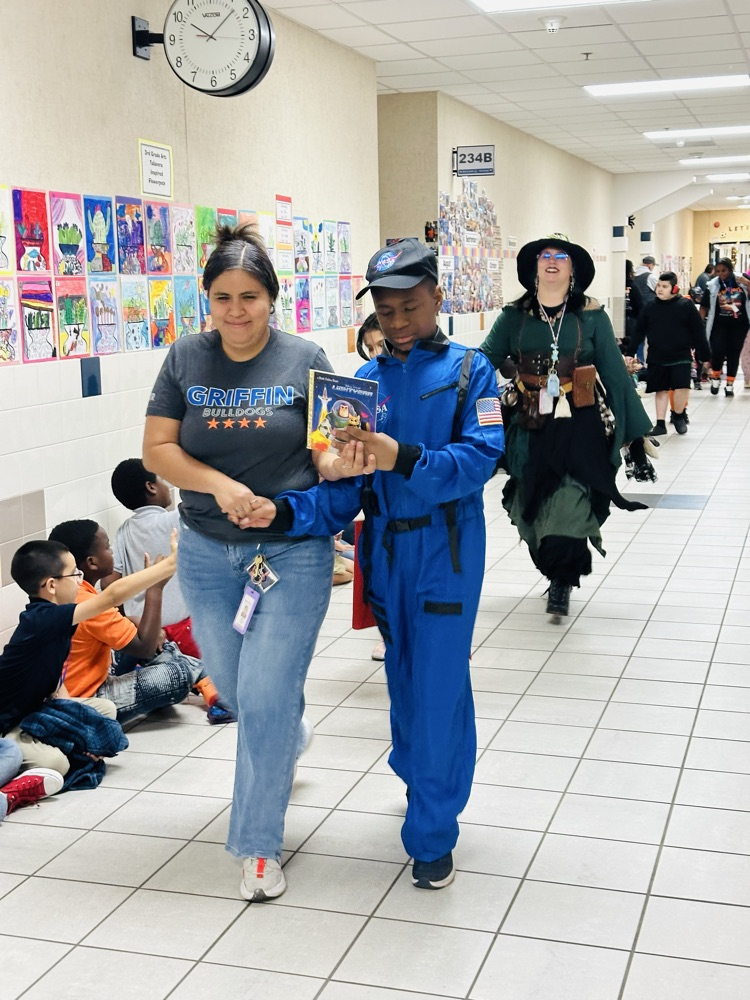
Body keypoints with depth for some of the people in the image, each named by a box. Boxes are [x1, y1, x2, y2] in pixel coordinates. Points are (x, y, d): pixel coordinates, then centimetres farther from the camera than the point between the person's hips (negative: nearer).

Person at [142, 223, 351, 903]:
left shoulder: (305, 361, -5)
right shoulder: (186, 360, 1)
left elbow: (328, 451, -3)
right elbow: (157, 447, -1)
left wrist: (337, 462, -27)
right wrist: (219, 485, -17)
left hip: (294, 552, -3)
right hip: (208, 553, 3)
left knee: (266, 699, -6)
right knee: (233, 687, 18)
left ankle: (261, 846, 11)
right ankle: (291, 735, 54)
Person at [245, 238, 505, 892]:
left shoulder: (468, 371, -3)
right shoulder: (365, 381, 6)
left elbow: (482, 457, -16)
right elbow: (347, 486, 0)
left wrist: (404, 460, -29)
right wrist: (287, 512, -17)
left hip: (446, 549, -4)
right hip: (385, 546, 4)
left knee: (439, 681, -3)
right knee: (403, 673, 15)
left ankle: (432, 834, 10)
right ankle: (421, 778, 39)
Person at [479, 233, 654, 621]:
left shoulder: (591, 316, 0)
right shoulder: (514, 317, 3)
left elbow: (616, 374, 1)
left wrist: (636, 438, -1)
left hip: (580, 429, -2)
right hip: (529, 430, 2)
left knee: (568, 511, -13)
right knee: (534, 513, 8)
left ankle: (562, 582, 11)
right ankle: (561, 578, 32)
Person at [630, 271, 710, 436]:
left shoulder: (686, 306, -5)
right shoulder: (650, 307, 2)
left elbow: (698, 332, -2)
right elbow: (639, 332, 8)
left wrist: (704, 354, -1)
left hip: (681, 356, -2)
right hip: (657, 357, 3)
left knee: (682, 386, -14)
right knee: (661, 390, 8)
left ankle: (678, 416, 11)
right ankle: (660, 424, 16)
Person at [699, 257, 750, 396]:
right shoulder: (712, 285, -5)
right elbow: (704, 307, -2)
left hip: (739, 324, 1)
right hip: (720, 325, -1)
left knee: (734, 354, 5)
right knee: (718, 352, -12)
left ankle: (729, 385, 18)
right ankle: (715, 378, 16)